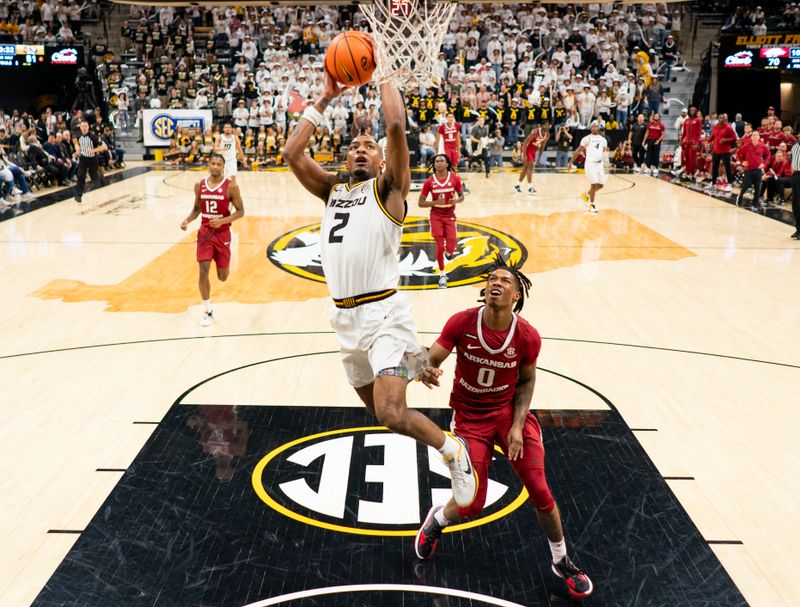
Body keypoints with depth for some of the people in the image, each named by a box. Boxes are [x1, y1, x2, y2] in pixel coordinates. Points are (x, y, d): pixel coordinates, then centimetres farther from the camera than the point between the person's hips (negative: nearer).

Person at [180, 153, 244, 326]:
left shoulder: (231, 186, -11)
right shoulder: (199, 185, 0)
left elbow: (240, 211, -9)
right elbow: (197, 209, 12)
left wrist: (222, 221, -23)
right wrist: (187, 220, -8)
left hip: (222, 233, -2)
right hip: (205, 232, 2)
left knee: (222, 277, 8)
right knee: (203, 272, -10)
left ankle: (225, 266, 48)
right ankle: (208, 311, 3)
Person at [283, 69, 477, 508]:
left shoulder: (388, 187, 0)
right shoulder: (332, 190, 16)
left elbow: (396, 126, -13)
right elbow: (292, 153, 8)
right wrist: (325, 99, 10)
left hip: (383, 313, -7)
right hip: (345, 317, 7)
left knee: (391, 414, -17)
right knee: (380, 410, 17)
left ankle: (454, 451, 8)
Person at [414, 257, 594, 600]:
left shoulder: (527, 337, -14)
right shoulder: (462, 323, -17)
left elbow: (526, 381, 0)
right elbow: (431, 358, -18)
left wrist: (517, 425, -10)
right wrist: (426, 370, -43)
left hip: (509, 413, 1)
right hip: (470, 418, -1)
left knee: (539, 491, -4)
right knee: (471, 506, -3)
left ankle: (562, 563, 24)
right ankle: (436, 521, 35)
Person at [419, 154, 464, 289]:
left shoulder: (455, 178, -7)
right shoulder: (429, 181, -9)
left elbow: (461, 196, 6)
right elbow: (421, 203, -6)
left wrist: (456, 201, -18)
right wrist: (435, 202, -22)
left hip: (450, 215, 1)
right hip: (436, 216, -1)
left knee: (451, 246, -7)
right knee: (440, 246, -3)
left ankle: (449, 252, 34)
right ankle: (442, 275, 13)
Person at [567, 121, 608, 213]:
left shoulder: (603, 139, 12)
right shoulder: (587, 138, -4)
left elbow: (605, 150, 19)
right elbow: (578, 151, -4)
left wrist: (606, 150, -7)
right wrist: (570, 162, -9)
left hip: (600, 164, 6)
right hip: (590, 163, -6)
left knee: (601, 185, 6)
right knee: (594, 184, -10)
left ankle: (586, 195, 29)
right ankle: (591, 204, 6)